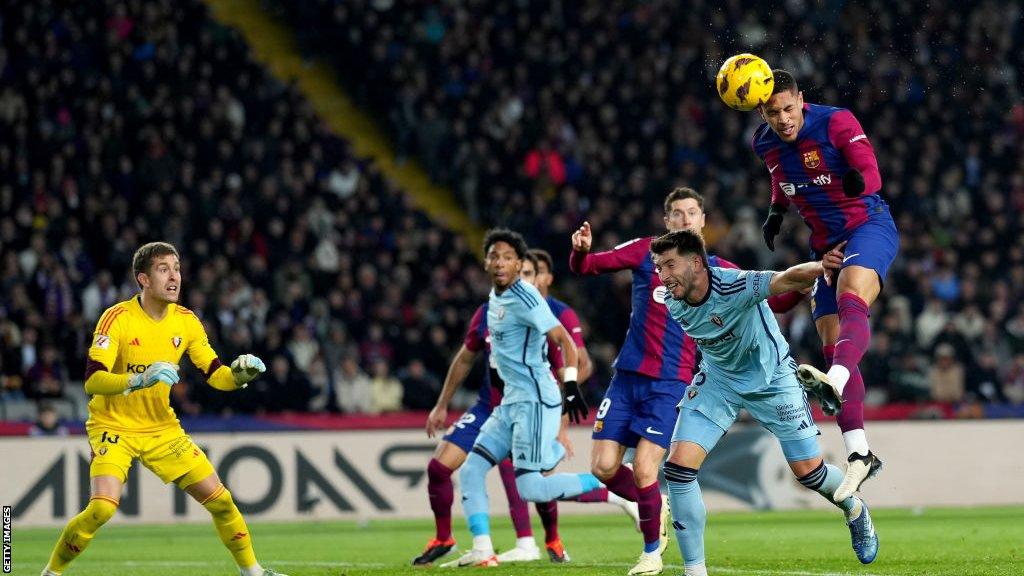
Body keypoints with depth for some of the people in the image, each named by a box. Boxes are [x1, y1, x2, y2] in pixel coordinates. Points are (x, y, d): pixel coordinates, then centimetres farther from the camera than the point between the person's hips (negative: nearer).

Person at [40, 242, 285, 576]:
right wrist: (141, 379, -41)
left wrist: (239, 375, -17)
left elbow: (215, 375, 5)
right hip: (114, 427, -5)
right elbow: (92, 380, -27)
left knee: (220, 499, 0)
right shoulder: (118, 318, -17)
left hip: (163, 429, 5)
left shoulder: (186, 322, -1)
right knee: (102, 508, -24)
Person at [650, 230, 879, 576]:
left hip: (770, 378, -4)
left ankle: (855, 510, 39)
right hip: (718, 380, 4)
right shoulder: (671, 303, -17)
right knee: (678, 466, -14)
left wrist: (819, 268, -72)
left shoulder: (735, 287, -35)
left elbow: (787, 279, -54)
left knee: (809, 472, 2)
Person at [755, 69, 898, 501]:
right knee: (831, 346, 0)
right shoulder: (764, 144, 3)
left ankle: (835, 382, -62)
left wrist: (858, 180, -50)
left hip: (868, 226, -7)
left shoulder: (836, 122, -15)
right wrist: (777, 212, 12)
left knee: (850, 303, -35)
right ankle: (859, 453, 1)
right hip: (825, 243, 7)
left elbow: (871, 174, -29)